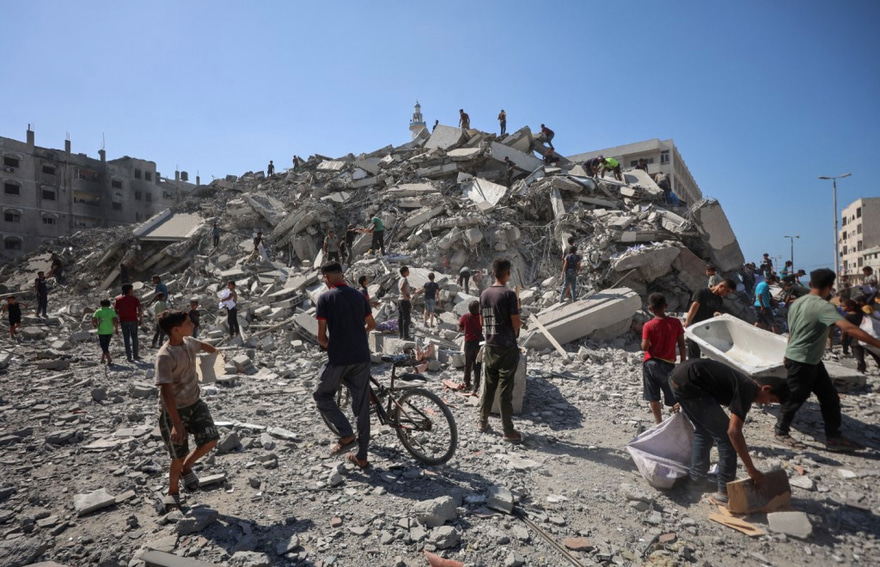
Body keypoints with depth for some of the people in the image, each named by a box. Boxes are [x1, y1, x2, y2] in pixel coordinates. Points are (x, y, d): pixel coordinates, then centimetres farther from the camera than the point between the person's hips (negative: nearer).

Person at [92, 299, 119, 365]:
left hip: (101, 332, -1)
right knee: (106, 345, 21)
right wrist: (116, 329, -3)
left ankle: (109, 361, -8)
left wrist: (95, 325, 9)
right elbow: (115, 320, -13)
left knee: (104, 347, 4)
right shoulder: (112, 311, -1)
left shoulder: (98, 311, -1)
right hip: (109, 331, 1)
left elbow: (93, 320, -13)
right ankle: (102, 359, 27)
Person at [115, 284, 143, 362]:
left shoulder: (118, 300, 4)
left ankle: (129, 357, 8)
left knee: (126, 339, 7)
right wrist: (141, 319, -4)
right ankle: (135, 356, 11)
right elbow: (140, 310, -10)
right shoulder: (134, 299, -4)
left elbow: (115, 310, 2)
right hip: (133, 320, -2)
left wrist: (119, 318, 13)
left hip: (123, 321, 2)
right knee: (134, 338, 9)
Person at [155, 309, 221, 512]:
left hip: (195, 403, 7)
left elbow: (203, 345, 23)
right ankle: (173, 492, 33)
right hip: (173, 410, -6)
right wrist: (177, 424, -33)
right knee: (179, 456, 4)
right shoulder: (165, 356, -27)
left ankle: (187, 468, 27)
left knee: (210, 440, -2)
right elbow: (167, 392, -30)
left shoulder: (188, 342, -4)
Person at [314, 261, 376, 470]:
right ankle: (362, 457, 16)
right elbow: (371, 324, 19)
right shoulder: (358, 296, 8)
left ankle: (346, 435, 3)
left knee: (321, 395, 17)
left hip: (339, 359, -5)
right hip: (362, 357, 5)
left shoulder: (325, 298, -7)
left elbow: (321, 336, -8)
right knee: (362, 405, 10)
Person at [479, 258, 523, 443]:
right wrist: (517, 309, 2)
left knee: (489, 386, 17)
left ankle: (483, 421, 27)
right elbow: (516, 323, -15)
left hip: (490, 347, 6)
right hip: (507, 348, -6)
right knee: (505, 389, -1)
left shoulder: (484, 294, 5)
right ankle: (508, 431, 7)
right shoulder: (509, 294, -15)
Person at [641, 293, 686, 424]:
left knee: (653, 396, 9)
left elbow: (645, 347, -15)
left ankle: (659, 422, 14)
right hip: (668, 364, 2)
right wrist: (683, 363, 5)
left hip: (651, 363, -1)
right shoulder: (676, 322, -8)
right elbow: (681, 345, -4)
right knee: (673, 396, 17)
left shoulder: (648, 326, -13)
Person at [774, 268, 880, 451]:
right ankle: (781, 432, 24)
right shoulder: (823, 307, -22)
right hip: (801, 362, -9)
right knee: (795, 398, 7)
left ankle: (833, 437, 20)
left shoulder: (797, 303, 5)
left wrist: (789, 354, 25)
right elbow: (848, 328, -35)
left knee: (830, 396, 13)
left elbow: (791, 332, 15)